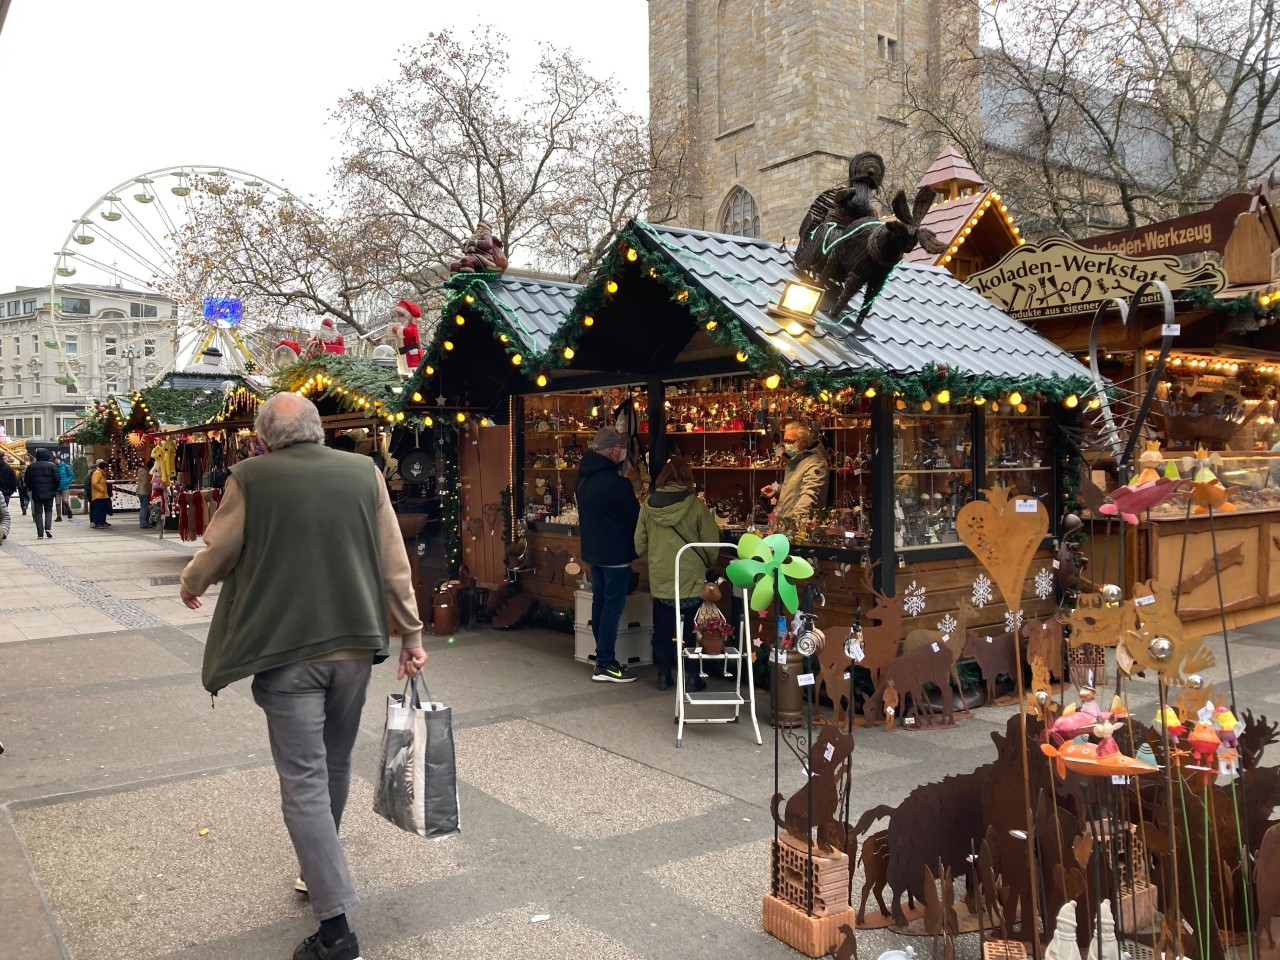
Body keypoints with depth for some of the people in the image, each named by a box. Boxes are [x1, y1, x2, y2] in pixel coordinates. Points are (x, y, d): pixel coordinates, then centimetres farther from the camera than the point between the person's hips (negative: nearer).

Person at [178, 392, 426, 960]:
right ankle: (322, 875, 40)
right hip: (354, 647, 4)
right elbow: (394, 564, 1)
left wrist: (189, 586, 26)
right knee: (335, 765, 21)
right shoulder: (364, 473, 0)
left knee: (304, 780, 2)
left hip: (287, 652, -4)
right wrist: (411, 633, 10)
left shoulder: (251, 478, -8)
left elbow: (216, 554, 4)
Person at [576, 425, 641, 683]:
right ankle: (605, 665, -3)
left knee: (600, 602, 15)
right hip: (615, 554, -9)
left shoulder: (584, 479, 7)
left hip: (593, 551, 9)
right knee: (613, 605, -4)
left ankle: (602, 656, 23)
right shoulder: (616, 482, -20)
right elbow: (634, 517, -11)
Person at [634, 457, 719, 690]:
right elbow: (711, 544, -7)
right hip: (691, 579, -2)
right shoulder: (697, 506, -12)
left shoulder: (648, 505, -4)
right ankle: (694, 677, 14)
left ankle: (664, 675, 19)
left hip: (660, 579, 2)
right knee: (692, 629, 10)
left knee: (662, 629, 14)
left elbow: (639, 545, 2)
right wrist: (705, 563, 13)